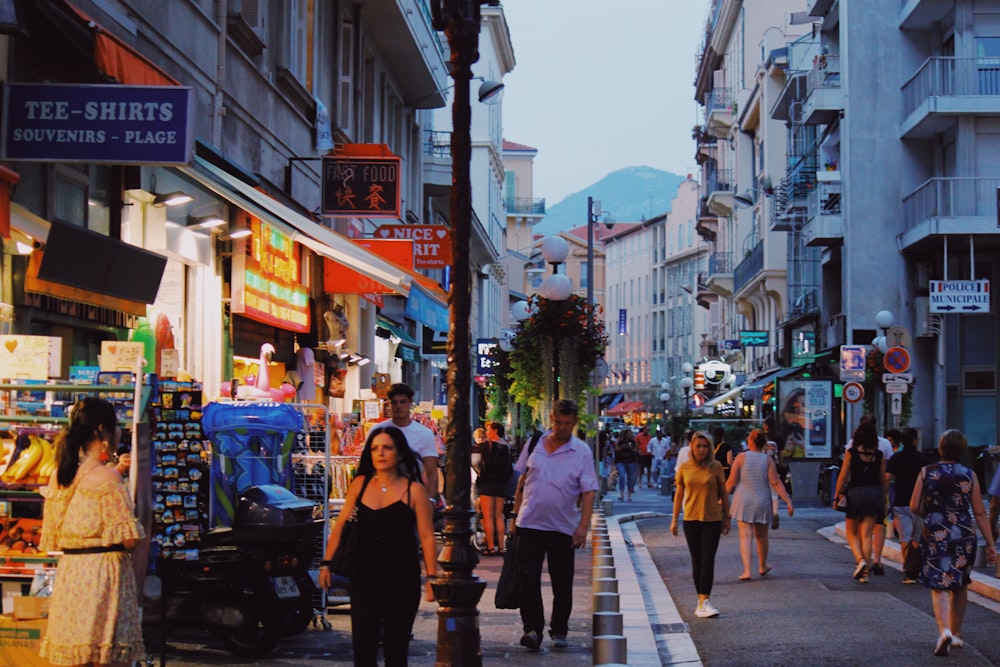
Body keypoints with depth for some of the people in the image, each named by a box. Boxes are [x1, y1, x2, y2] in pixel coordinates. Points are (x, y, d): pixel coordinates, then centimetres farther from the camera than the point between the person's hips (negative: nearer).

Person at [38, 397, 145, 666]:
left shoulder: (58, 476, 7)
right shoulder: (107, 476, -13)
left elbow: (52, 537, 14)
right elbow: (129, 539, -15)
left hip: (68, 573, 7)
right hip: (103, 572, -7)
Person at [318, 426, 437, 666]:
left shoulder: (414, 490, -5)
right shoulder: (360, 484, 3)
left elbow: (426, 537, -6)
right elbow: (340, 526, 6)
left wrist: (431, 578, -11)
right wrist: (326, 563, 0)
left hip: (402, 581, -2)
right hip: (365, 578, 2)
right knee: (363, 648, 0)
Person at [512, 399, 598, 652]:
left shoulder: (582, 451, -2)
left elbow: (588, 492, -6)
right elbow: (522, 481, 13)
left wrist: (583, 525, -15)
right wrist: (516, 514, 12)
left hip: (563, 527, -1)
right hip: (530, 524, 1)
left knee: (562, 583, 8)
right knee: (528, 578, -8)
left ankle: (559, 631, 20)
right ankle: (532, 629, -9)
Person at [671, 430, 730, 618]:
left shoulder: (715, 467, -3)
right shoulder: (684, 468, 1)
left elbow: (723, 493, 4)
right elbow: (679, 494, 8)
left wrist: (727, 518, 6)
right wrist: (674, 520, 8)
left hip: (712, 520, -2)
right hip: (691, 520, 2)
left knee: (707, 561, -9)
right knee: (697, 562, 8)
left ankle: (704, 601, -11)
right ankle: (702, 601, 16)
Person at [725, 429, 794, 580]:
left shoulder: (741, 457, -6)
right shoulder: (767, 459, -3)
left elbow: (731, 482, -5)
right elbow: (776, 483, -8)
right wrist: (788, 501, -5)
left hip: (743, 502, -2)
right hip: (762, 502, 2)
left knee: (746, 536, -4)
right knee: (761, 536, 17)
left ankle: (747, 570, -17)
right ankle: (762, 567, 35)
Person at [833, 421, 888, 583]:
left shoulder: (851, 453, -6)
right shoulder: (879, 455, 2)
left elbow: (843, 476, -6)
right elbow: (883, 479, 7)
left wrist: (836, 497, 0)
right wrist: (882, 499, 17)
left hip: (855, 493, -2)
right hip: (874, 494, 2)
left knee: (852, 533, 12)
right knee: (867, 534, 6)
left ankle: (860, 560, -11)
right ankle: (865, 571, 4)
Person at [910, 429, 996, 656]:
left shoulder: (927, 472, -3)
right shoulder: (969, 476, -3)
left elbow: (915, 507, -3)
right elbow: (980, 513, -3)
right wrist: (990, 543, 2)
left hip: (934, 535, -1)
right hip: (964, 536, 1)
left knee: (939, 586, -1)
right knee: (960, 586, 19)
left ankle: (944, 630, -24)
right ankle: (956, 634, 28)